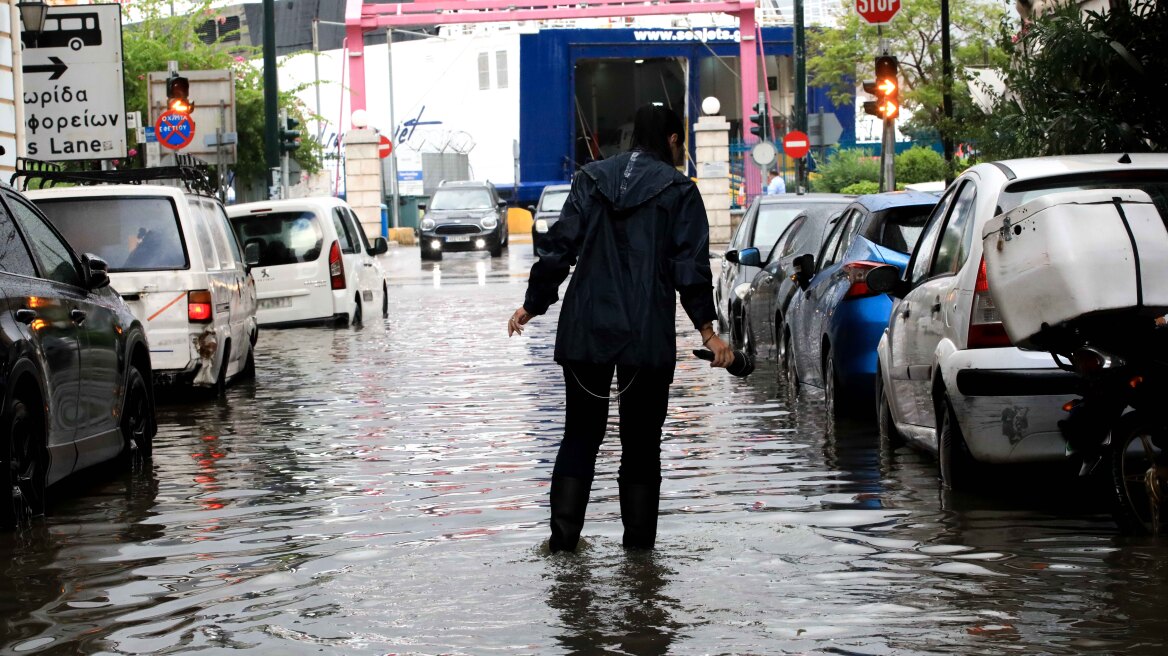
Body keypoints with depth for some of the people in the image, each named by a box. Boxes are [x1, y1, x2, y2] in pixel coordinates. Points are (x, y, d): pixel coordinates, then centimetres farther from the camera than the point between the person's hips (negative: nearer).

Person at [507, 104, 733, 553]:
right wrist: (706, 330, -7)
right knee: (641, 440, 7)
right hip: (648, 334, -2)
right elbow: (690, 265, -8)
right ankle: (638, 541, 7)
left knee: (581, 433, 11)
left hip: (586, 330, 3)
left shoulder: (592, 180, 7)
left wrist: (533, 305, 11)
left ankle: (563, 533, 1)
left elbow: (559, 247, 4)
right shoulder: (678, 190, -2)